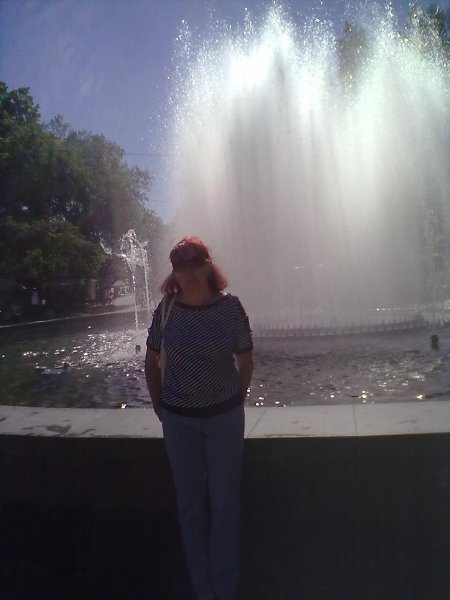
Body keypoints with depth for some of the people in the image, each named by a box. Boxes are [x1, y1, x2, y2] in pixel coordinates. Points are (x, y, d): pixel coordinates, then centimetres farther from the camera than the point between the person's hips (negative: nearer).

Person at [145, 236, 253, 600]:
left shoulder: (229, 306, -11)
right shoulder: (167, 308, -7)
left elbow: (246, 361, -2)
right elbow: (152, 361, 4)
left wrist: (236, 402, 1)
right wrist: (160, 406, 5)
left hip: (224, 416, -1)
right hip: (179, 419, 2)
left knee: (224, 502, 9)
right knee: (190, 504, 14)